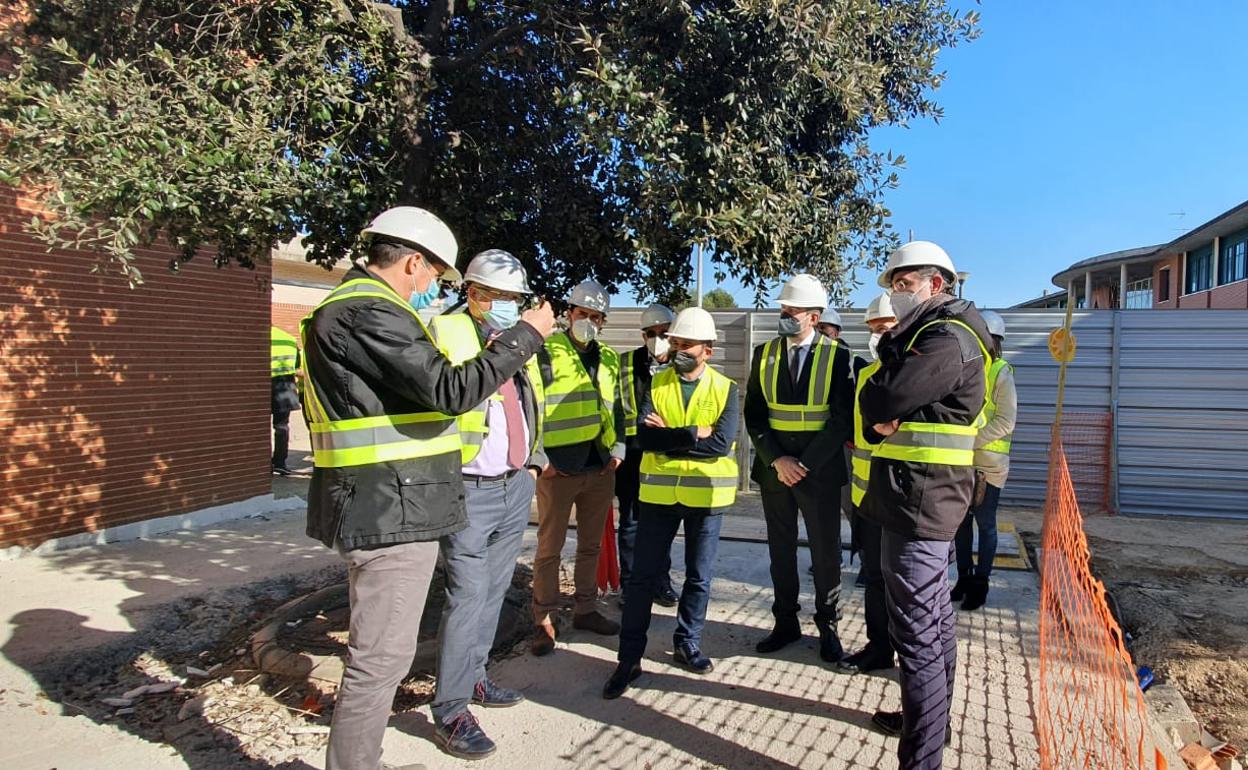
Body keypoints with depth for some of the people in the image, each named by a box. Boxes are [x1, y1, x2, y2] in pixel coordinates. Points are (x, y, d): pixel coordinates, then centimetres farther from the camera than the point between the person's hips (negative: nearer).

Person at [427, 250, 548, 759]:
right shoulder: (445, 333, -9)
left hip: (517, 487, 8)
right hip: (469, 491, -7)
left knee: (494, 589, 15)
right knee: (467, 595, -7)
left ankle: (472, 677, 31)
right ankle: (450, 711, 5)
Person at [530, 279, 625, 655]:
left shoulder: (609, 360, 14)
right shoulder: (547, 353, -4)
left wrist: (618, 448, 9)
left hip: (601, 468, 6)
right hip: (558, 468, -5)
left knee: (591, 544, 15)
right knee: (549, 547, 3)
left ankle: (586, 609, 28)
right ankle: (544, 621, 13)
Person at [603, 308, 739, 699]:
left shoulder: (726, 389, -2)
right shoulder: (656, 384, 1)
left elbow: (722, 443, -17)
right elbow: (644, 437, -12)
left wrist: (668, 436, -15)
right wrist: (693, 435, -18)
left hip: (705, 494, 0)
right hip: (659, 492, 1)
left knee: (699, 577, 12)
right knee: (643, 576, 4)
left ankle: (687, 644, 32)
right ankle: (629, 657, 14)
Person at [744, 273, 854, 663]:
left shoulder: (837, 356, -5)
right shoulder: (764, 354, 4)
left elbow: (842, 419, -9)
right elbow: (754, 415, 2)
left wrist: (806, 464, -14)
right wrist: (777, 461, -10)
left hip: (820, 470, -3)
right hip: (774, 468, 3)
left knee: (826, 552, 7)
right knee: (781, 550, 12)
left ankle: (827, 626, 23)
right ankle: (786, 621, 26)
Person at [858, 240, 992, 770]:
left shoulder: (948, 338, -15)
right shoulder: (926, 335, 19)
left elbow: (882, 397, -27)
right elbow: (874, 407, 13)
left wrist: (878, 406, -5)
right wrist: (879, 422, -8)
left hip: (919, 502, -11)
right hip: (925, 501, 11)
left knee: (916, 633, -8)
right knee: (934, 618, 21)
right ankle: (931, 720, 37)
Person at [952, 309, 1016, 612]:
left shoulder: (1002, 374, -9)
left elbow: (1006, 421, -14)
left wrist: (972, 441, -21)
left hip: (988, 464, -5)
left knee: (985, 524, 5)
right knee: (961, 521, 12)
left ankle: (980, 584, 17)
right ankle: (964, 578, 24)